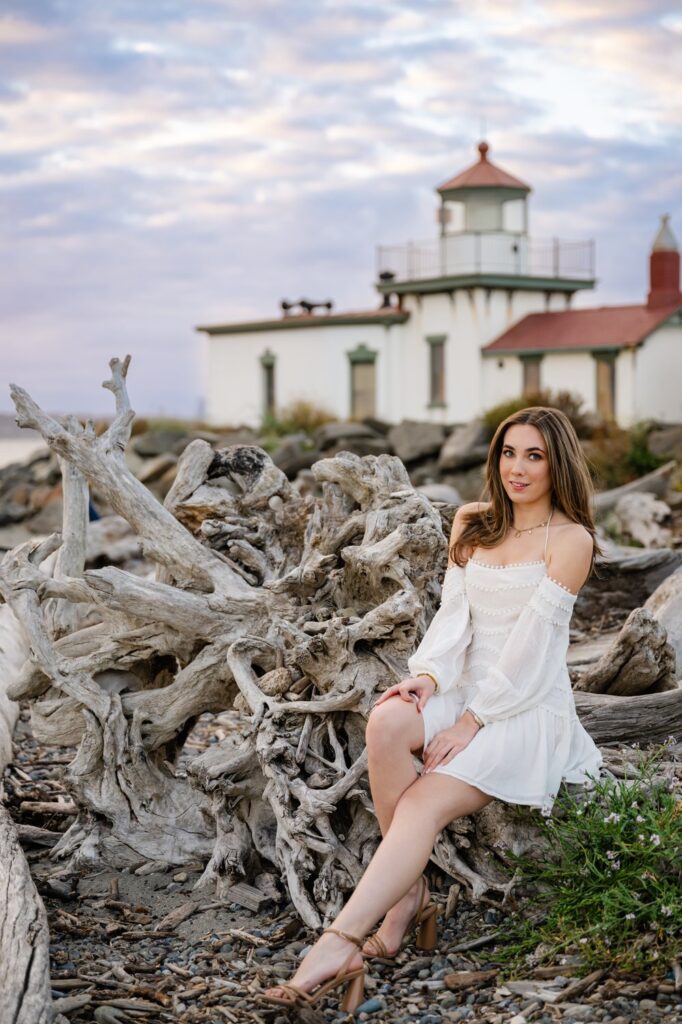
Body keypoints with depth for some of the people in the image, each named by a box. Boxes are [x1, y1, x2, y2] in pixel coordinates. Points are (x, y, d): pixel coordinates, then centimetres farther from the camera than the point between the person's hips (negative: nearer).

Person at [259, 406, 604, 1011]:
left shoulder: (571, 540, -6)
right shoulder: (472, 524, 14)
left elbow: (530, 640, -13)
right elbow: (454, 613, 6)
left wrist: (472, 721, -18)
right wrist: (428, 675, -13)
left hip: (530, 708, -5)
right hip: (467, 689, 5)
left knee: (424, 803, -27)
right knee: (388, 720, -29)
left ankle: (339, 947, -35)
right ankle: (410, 894, -21)